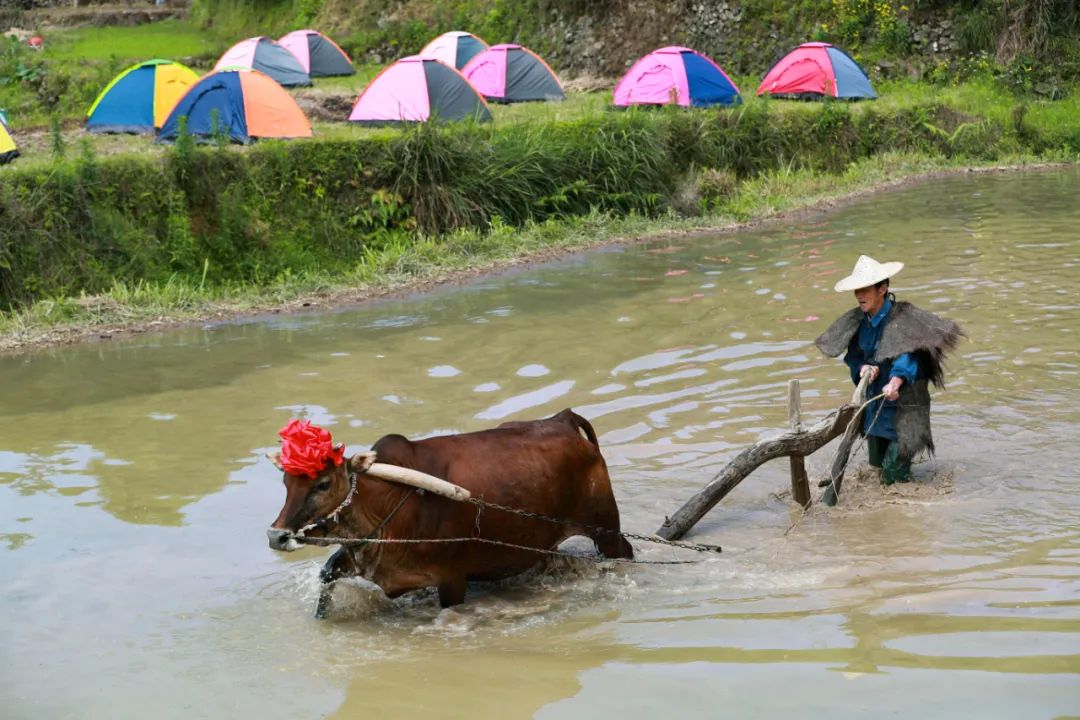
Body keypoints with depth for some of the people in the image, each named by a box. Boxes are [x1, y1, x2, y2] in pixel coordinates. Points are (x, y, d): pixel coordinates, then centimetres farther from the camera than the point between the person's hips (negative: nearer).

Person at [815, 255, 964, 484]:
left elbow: (909, 356, -29)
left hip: (903, 403, -7)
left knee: (894, 474, -9)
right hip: (873, 401, 7)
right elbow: (853, 355, 4)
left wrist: (896, 381, -46)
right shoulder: (858, 320, 2)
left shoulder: (903, 318, -19)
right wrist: (863, 368, -19)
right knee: (876, 463, 18)